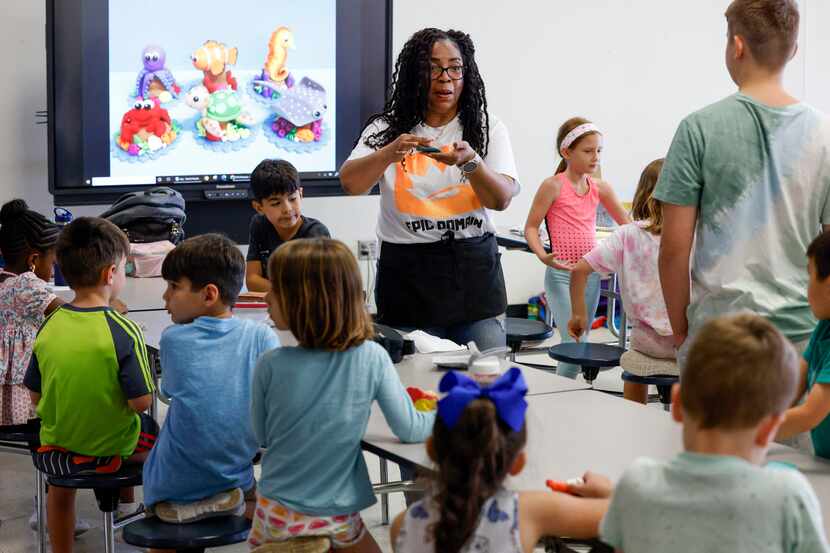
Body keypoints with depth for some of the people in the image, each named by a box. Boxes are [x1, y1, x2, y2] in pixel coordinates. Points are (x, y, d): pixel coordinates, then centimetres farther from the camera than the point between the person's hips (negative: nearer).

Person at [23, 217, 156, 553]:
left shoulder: (48, 327, -9)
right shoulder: (124, 332, -21)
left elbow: (35, 397, -2)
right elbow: (141, 402, -21)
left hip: (57, 449, 4)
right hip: (113, 447, -4)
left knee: (61, 485, 34)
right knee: (156, 433, 27)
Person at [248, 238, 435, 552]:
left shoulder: (270, 365, -16)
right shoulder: (372, 358, -15)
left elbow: (262, 436, -1)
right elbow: (409, 429, -7)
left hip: (277, 515, 0)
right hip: (339, 516, 0)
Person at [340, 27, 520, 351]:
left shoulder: (488, 129, 3)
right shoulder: (387, 129, 2)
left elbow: (501, 199, -8)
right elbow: (350, 183, -11)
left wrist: (470, 162, -27)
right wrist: (390, 153, -30)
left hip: (474, 272, 1)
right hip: (407, 275, -1)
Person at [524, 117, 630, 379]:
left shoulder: (600, 187, 7)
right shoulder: (553, 185, -7)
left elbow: (626, 224, 12)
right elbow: (531, 227, -5)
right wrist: (542, 255, -21)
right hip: (562, 273, -6)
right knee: (574, 344, -15)